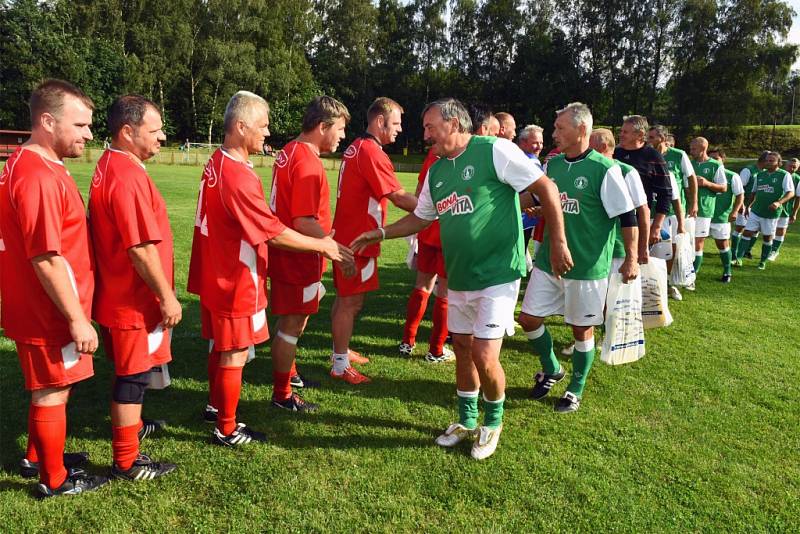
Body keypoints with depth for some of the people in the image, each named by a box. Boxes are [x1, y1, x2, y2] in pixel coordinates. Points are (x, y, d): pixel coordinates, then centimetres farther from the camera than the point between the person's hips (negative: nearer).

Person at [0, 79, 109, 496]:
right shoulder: (39, 176, -24)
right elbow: (46, 259, -26)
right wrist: (77, 319, -21)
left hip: (37, 309, 10)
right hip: (48, 314, -10)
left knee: (46, 388, 23)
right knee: (53, 392, 6)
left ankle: (37, 457, 41)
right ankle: (55, 479, 23)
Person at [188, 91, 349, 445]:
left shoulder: (217, 163, 4)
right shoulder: (239, 176, -26)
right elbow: (274, 233, -23)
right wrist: (322, 245, -12)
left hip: (216, 277, 9)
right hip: (236, 283, -9)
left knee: (220, 346, 23)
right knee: (234, 355, 5)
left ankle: (216, 405, 42)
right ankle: (226, 430, 20)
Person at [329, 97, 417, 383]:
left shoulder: (356, 147, 12)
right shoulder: (372, 152, -18)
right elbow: (399, 197, -21)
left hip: (347, 235, 10)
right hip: (358, 239, -10)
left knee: (345, 298, 19)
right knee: (351, 302, -1)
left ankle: (340, 350, 33)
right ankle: (340, 365, 9)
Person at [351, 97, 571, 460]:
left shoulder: (495, 150, -12)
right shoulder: (436, 171, 9)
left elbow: (545, 188, -10)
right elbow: (421, 217, 21)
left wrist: (558, 242, -11)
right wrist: (381, 233, 12)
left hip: (497, 275, -7)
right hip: (458, 277, 7)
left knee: (484, 357, -8)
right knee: (462, 348, 15)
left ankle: (493, 422, 21)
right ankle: (467, 421, 35)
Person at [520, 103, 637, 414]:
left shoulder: (604, 169, -13)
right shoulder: (552, 164, 6)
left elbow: (627, 216, -10)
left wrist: (631, 258, -10)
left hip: (588, 266, -6)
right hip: (548, 261, 6)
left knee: (582, 328, 7)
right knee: (528, 318, 7)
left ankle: (576, 389, 29)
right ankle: (551, 370, 32)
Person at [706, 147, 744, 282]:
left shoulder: (732, 176, -3)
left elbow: (740, 195, -1)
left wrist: (734, 212, -14)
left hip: (721, 216, -2)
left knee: (723, 244, 8)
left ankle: (727, 272, 24)